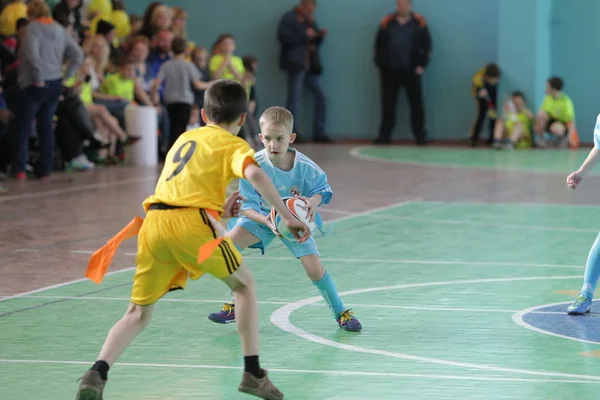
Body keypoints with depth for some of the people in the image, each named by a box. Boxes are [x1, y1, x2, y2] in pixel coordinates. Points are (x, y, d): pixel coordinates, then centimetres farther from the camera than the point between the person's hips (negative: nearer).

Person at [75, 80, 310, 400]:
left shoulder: (184, 138, 30)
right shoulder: (234, 145, 12)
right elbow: (254, 174, -10)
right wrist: (288, 217, -9)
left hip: (153, 221, 4)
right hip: (191, 222, -4)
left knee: (138, 314, 10)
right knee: (244, 286, 18)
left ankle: (97, 373, -12)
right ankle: (253, 374, 14)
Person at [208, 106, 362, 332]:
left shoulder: (305, 167, -25)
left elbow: (322, 189, -8)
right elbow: (247, 206, -22)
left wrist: (313, 202, -32)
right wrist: (265, 220, -42)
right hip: (262, 217, 0)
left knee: (314, 268, -12)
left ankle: (341, 313, 14)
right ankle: (236, 307, -3)